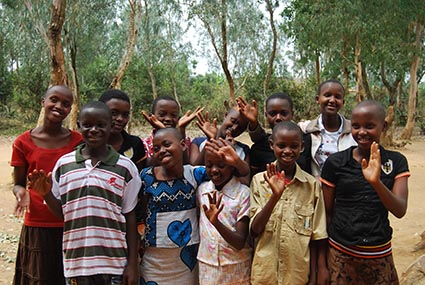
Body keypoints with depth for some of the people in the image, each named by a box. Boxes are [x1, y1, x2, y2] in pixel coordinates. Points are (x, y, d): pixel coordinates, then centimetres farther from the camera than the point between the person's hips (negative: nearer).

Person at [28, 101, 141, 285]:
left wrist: (132, 264, -1)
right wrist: (45, 193, -10)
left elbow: (129, 216, 0)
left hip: (114, 263, -2)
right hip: (76, 263, 2)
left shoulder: (125, 167, -4)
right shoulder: (64, 164, 2)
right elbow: (61, 212, 8)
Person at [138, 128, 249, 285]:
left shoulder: (196, 174, -6)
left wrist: (236, 161, -25)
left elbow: (245, 173, -7)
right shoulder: (146, 176, -8)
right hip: (155, 259, -1)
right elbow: (142, 214, 3)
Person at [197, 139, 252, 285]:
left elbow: (240, 243, -17)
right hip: (206, 267, 3)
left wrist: (216, 222, -31)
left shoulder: (243, 193, -14)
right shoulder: (202, 189, -1)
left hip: (236, 269, -3)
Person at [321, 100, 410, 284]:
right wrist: (323, 260, -2)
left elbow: (400, 211, -13)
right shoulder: (335, 162, -7)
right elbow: (327, 212, -1)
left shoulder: (396, 162, -2)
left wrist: (376, 182, -30)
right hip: (340, 254, -1)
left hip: (380, 255, 1)